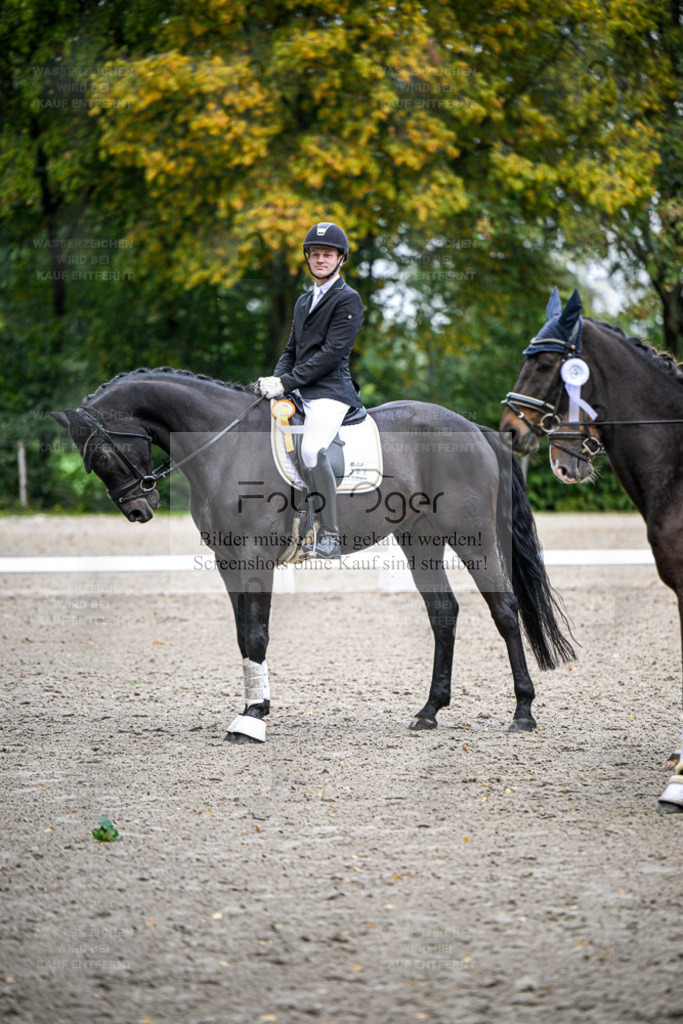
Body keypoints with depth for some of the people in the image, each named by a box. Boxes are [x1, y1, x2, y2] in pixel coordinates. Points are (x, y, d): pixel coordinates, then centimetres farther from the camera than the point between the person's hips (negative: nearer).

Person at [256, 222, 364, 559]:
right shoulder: (304, 300, 23)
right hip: (299, 391, 9)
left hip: (330, 390, -9)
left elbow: (332, 353, -13)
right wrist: (275, 380, 1)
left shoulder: (348, 300, -3)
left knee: (312, 450, -30)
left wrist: (286, 382, -17)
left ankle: (330, 537, -27)